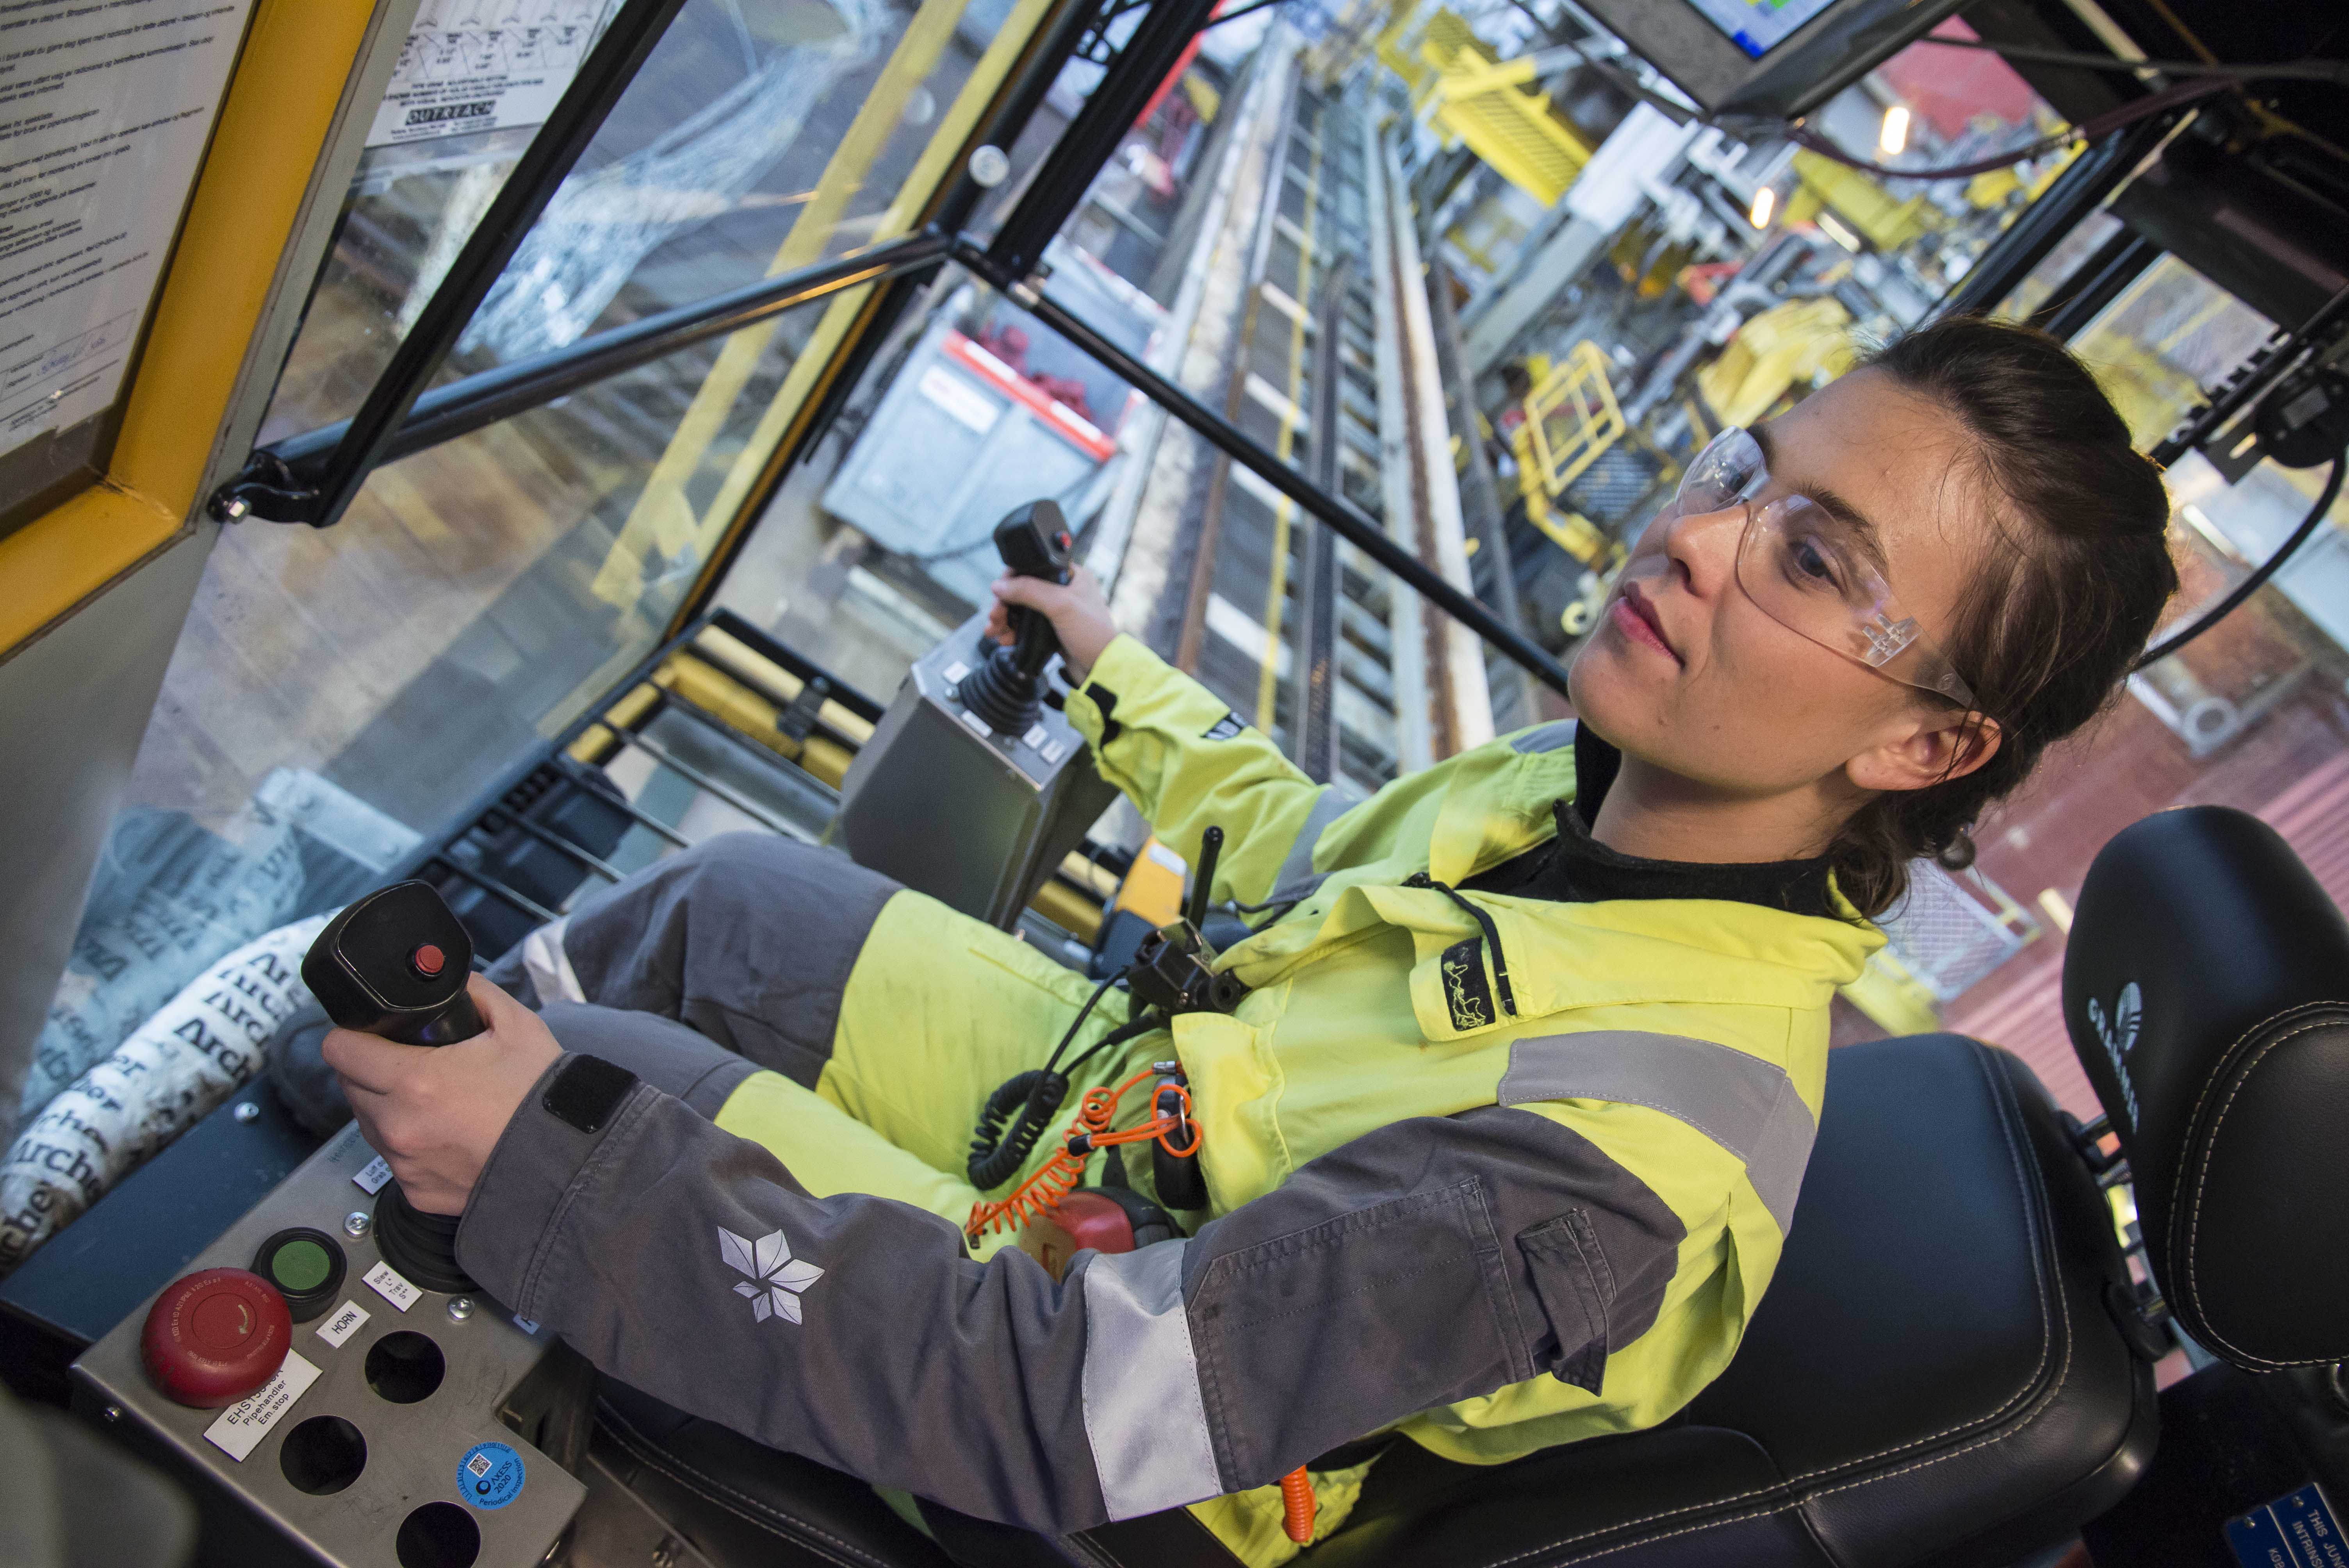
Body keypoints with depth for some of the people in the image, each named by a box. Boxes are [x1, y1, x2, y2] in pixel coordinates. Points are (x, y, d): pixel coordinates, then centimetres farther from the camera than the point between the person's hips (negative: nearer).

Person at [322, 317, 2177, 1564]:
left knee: (569, 1090, -9)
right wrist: (1124, 684, 20)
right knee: (729, 894, 10)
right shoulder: (1619, 781, -14)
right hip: (1132, 1087, 7)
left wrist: (548, 1139, -35)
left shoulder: (1630, 1140, -40)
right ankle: (389, 1091, 36)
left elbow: (1071, 1401, -38)